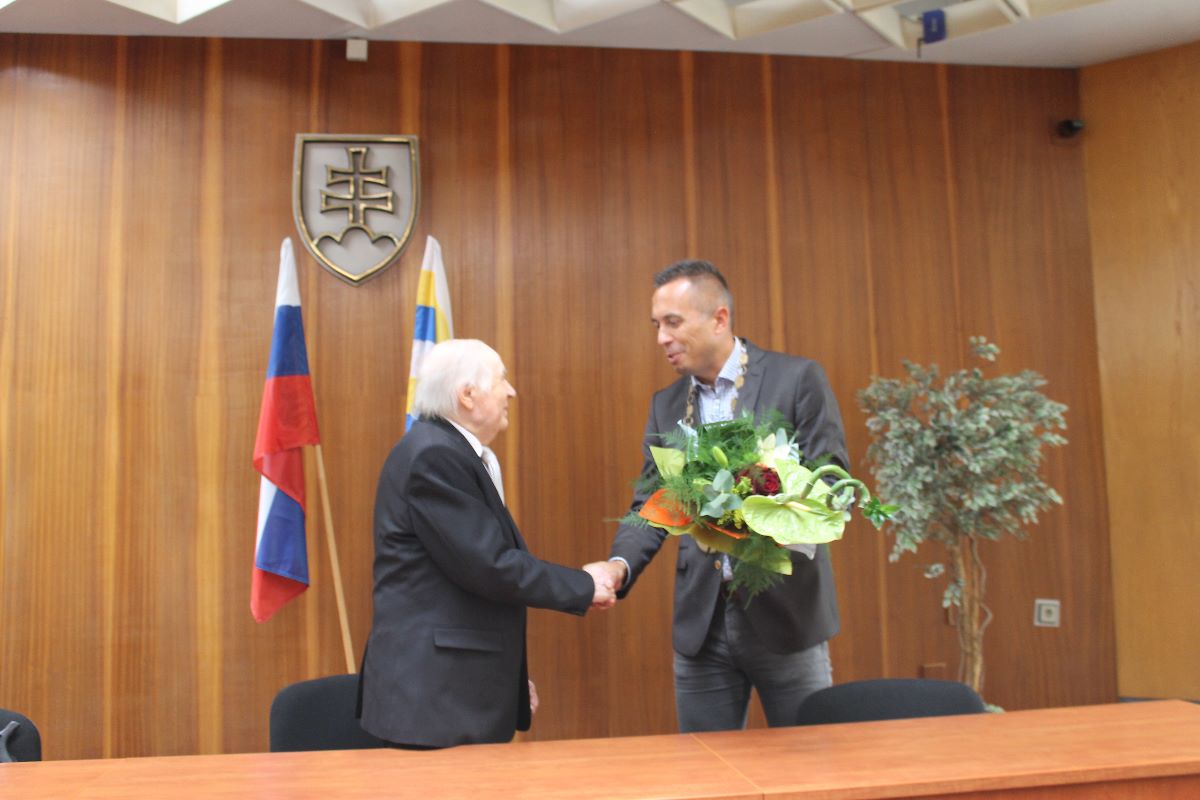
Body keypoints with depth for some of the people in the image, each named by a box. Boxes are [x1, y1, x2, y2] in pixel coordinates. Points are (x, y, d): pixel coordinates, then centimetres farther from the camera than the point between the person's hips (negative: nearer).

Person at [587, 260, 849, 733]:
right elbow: (649, 504, 7)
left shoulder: (798, 379, -5)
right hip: (701, 621, 4)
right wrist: (620, 564, -12)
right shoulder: (666, 405, 9)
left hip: (785, 611, -3)